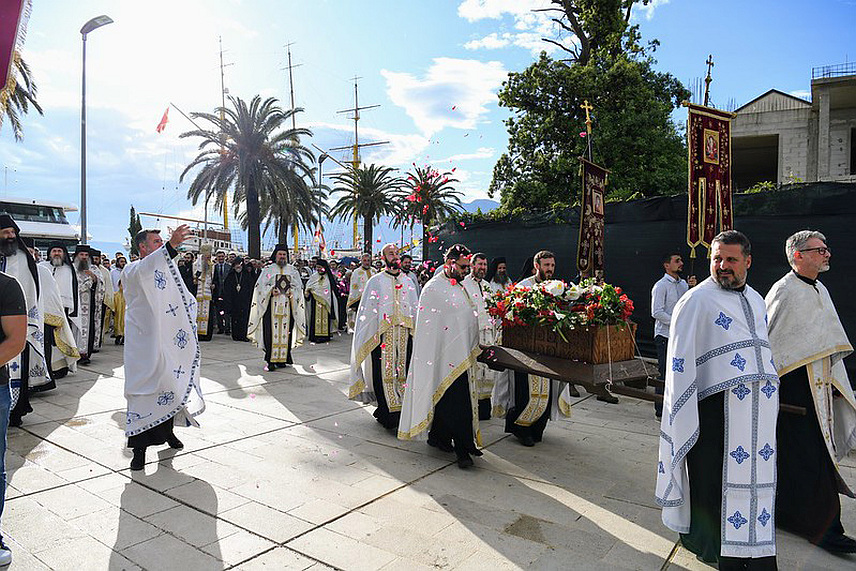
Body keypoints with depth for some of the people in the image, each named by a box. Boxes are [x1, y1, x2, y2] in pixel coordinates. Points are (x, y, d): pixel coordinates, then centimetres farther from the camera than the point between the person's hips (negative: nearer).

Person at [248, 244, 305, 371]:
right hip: (271, 304, -2)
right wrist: (271, 290, -11)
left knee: (285, 331, -1)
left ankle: (283, 358, 7)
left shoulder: (293, 270, 15)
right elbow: (260, 285, 5)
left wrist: (291, 292, -5)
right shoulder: (268, 269, 10)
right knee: (271, 331, -9)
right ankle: (270, 360, -6)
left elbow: (299, 286, 14)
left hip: (287, 305, 2)